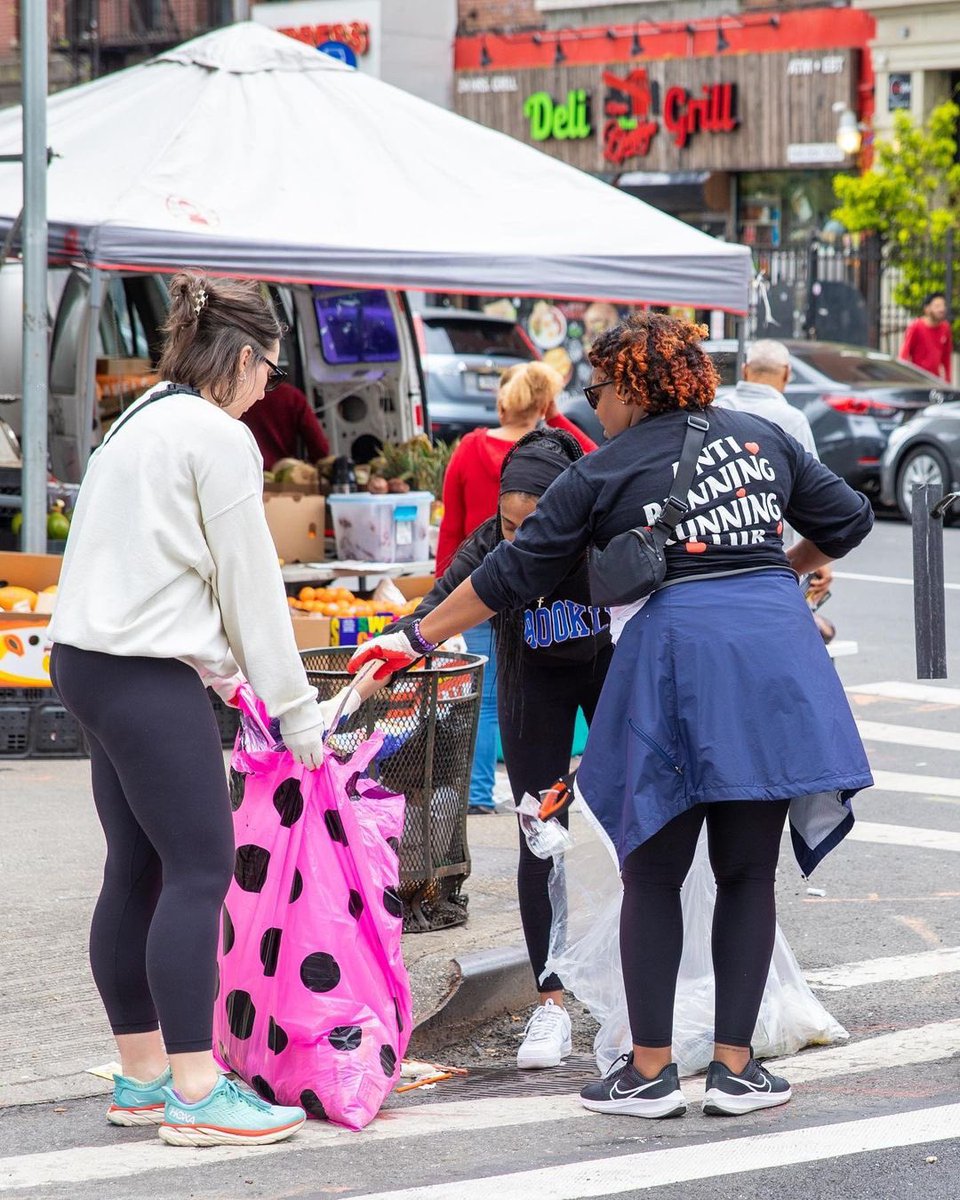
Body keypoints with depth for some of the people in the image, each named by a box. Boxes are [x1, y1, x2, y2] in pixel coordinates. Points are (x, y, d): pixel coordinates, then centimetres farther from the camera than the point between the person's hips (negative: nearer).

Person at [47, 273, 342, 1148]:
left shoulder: (142, 421, 19)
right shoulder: (218, 437, -10)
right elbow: (251, 582, -9)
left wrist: (226, 672, 19)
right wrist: (296, 709, -4)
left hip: (93, 660, 10)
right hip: (150, 674, -10)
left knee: (136, 871, 11)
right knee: (199, 870, -8)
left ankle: (141, 1075, 16)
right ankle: (195, 1093, -9)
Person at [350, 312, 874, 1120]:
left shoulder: (603, 475, 3)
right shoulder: (760, 438, 13)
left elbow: (512, 576, 5)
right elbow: (847, 519, 19)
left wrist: (415, 641, 14)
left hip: (673, 647, -3)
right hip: (776, 650, 3)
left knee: (653, 875, 8)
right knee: (749, 872, 9)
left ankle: (650, 1071, 8)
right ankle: (734, 1067, 8)